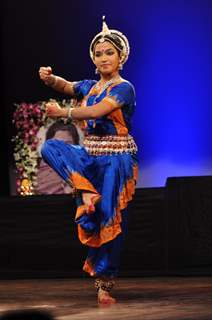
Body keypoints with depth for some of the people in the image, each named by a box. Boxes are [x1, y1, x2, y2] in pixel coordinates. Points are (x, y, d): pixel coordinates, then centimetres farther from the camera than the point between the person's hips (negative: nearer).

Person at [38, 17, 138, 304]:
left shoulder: (124, 88, -9)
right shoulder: (90, 87, 13)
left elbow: (97, 111, -22)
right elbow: (66, 86, -1)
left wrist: (63, 112, -14)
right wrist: (49, 78, -23)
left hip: (117, 159, -7)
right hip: (90, 156, 7)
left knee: (110, 220, -9)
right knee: (51, 147, -15)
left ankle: (104, 283, -2)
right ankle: (86, 193, -23)